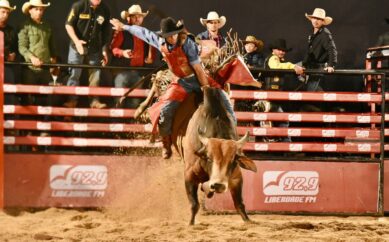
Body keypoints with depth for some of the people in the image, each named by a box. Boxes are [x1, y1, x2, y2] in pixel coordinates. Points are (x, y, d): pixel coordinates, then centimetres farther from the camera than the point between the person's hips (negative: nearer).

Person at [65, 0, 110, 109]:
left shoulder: (105, 10, -3)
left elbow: (106, 33, 5)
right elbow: (68, 25, -9)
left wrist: (104, 51, 5)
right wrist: (76, 41, -21)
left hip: (95, 48, 3)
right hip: (78, 45, -3)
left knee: (95, 74, 4)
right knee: (74, 73, -1)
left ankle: (94, 101, 11)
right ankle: (72, 99, 6)